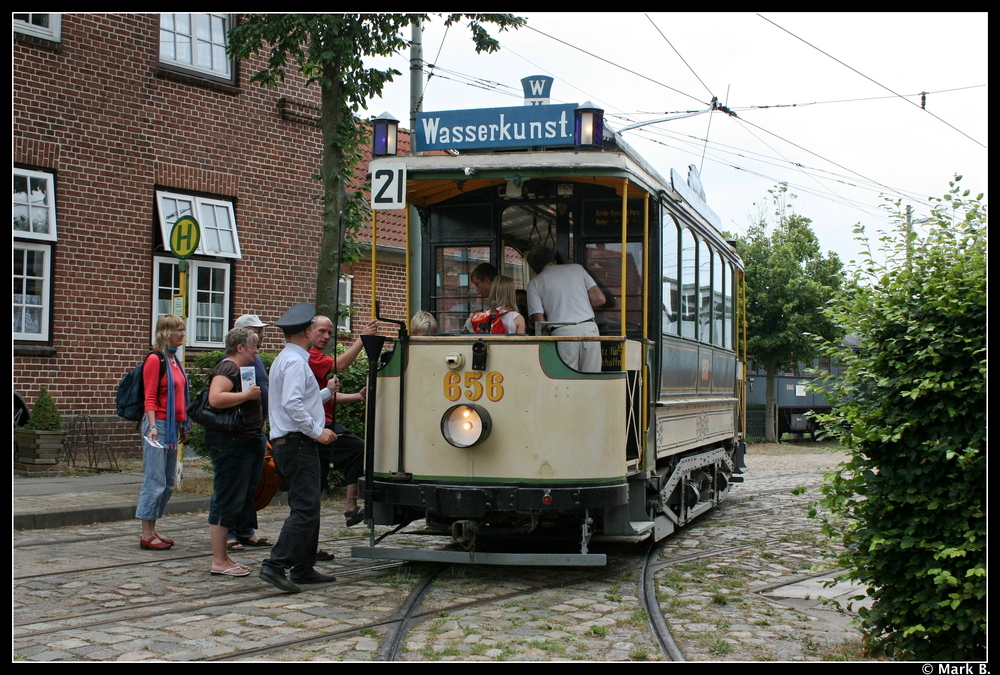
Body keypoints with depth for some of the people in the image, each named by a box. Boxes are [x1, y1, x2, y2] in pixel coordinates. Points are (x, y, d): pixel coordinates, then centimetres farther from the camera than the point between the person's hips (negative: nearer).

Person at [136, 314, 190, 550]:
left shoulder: (175, 360, 16)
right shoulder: (155, 360, -9)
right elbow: (149, 398, -13)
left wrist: (183, 425, 22)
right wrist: (152, 427, -22)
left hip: (173, 425, 9)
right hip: (158, 424, -9)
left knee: (168, 482, 10)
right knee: (155, 480, -8)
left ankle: (152, 531, 17)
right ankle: (146, 535, -4)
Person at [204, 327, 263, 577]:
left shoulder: (239, 369, 20)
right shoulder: (228, 368, -13)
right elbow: (215, 398, -30)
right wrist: (247, 395, -21)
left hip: (242, 443, 11)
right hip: (229, 442, -11)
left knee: (237, 500, 13)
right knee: (227, 501, -8)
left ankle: (222, 555, 20)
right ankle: (219, 561, -5)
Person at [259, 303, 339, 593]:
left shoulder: (284, 360, 20)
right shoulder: (295, 362, -13)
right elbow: (292, 405, -23)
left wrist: (327, 393, 25)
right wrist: (317, 431, -18)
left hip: (286, 442, 11)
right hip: (298, 442, -11)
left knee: (307, 506, 14)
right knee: (305, 508, -12)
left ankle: (304, 569, 18)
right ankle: (276, 566, -17)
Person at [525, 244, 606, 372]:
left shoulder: (535, 283, 11)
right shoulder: (577, 268, 18)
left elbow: (539, 320, 2)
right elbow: (600, 299, 12)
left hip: (562, 333, -2)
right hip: (589, 328, 2)